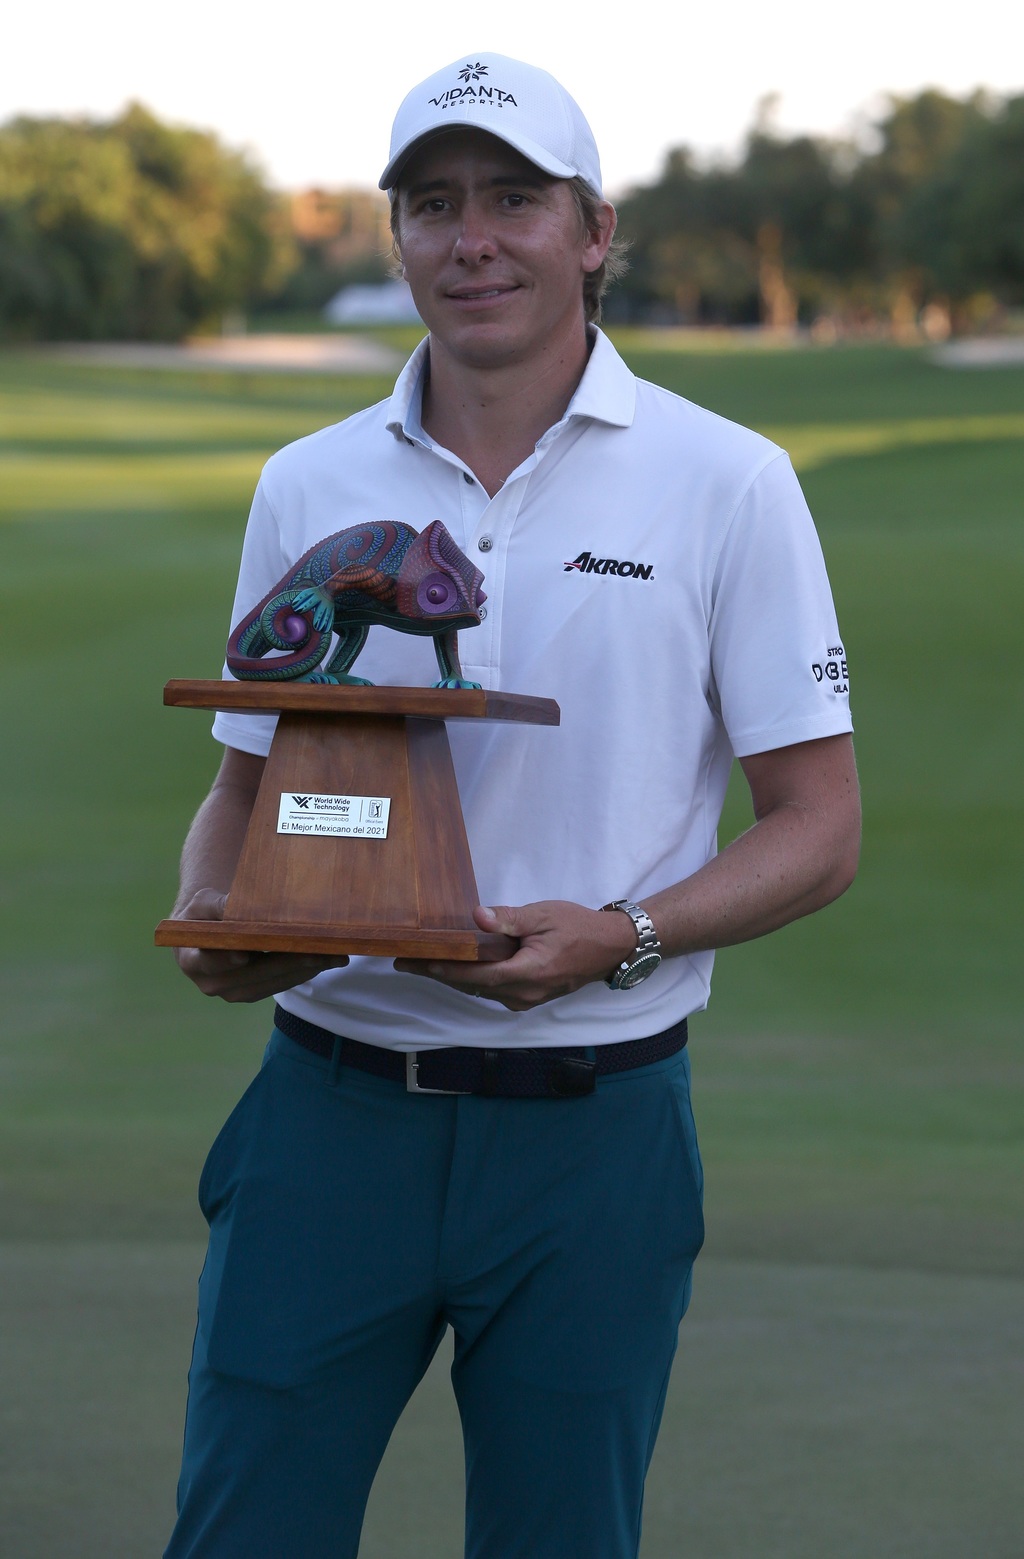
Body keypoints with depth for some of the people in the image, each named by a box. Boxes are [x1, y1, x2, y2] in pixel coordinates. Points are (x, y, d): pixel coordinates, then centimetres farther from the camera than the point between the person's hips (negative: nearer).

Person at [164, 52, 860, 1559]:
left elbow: (818, 826, -1)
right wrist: (210, 919, -7)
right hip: (331, 1109, 2)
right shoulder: (309, 487, 8)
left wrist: (614, 937, -18)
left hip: (591, 1134, -2)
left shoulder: (727, 486, -2)